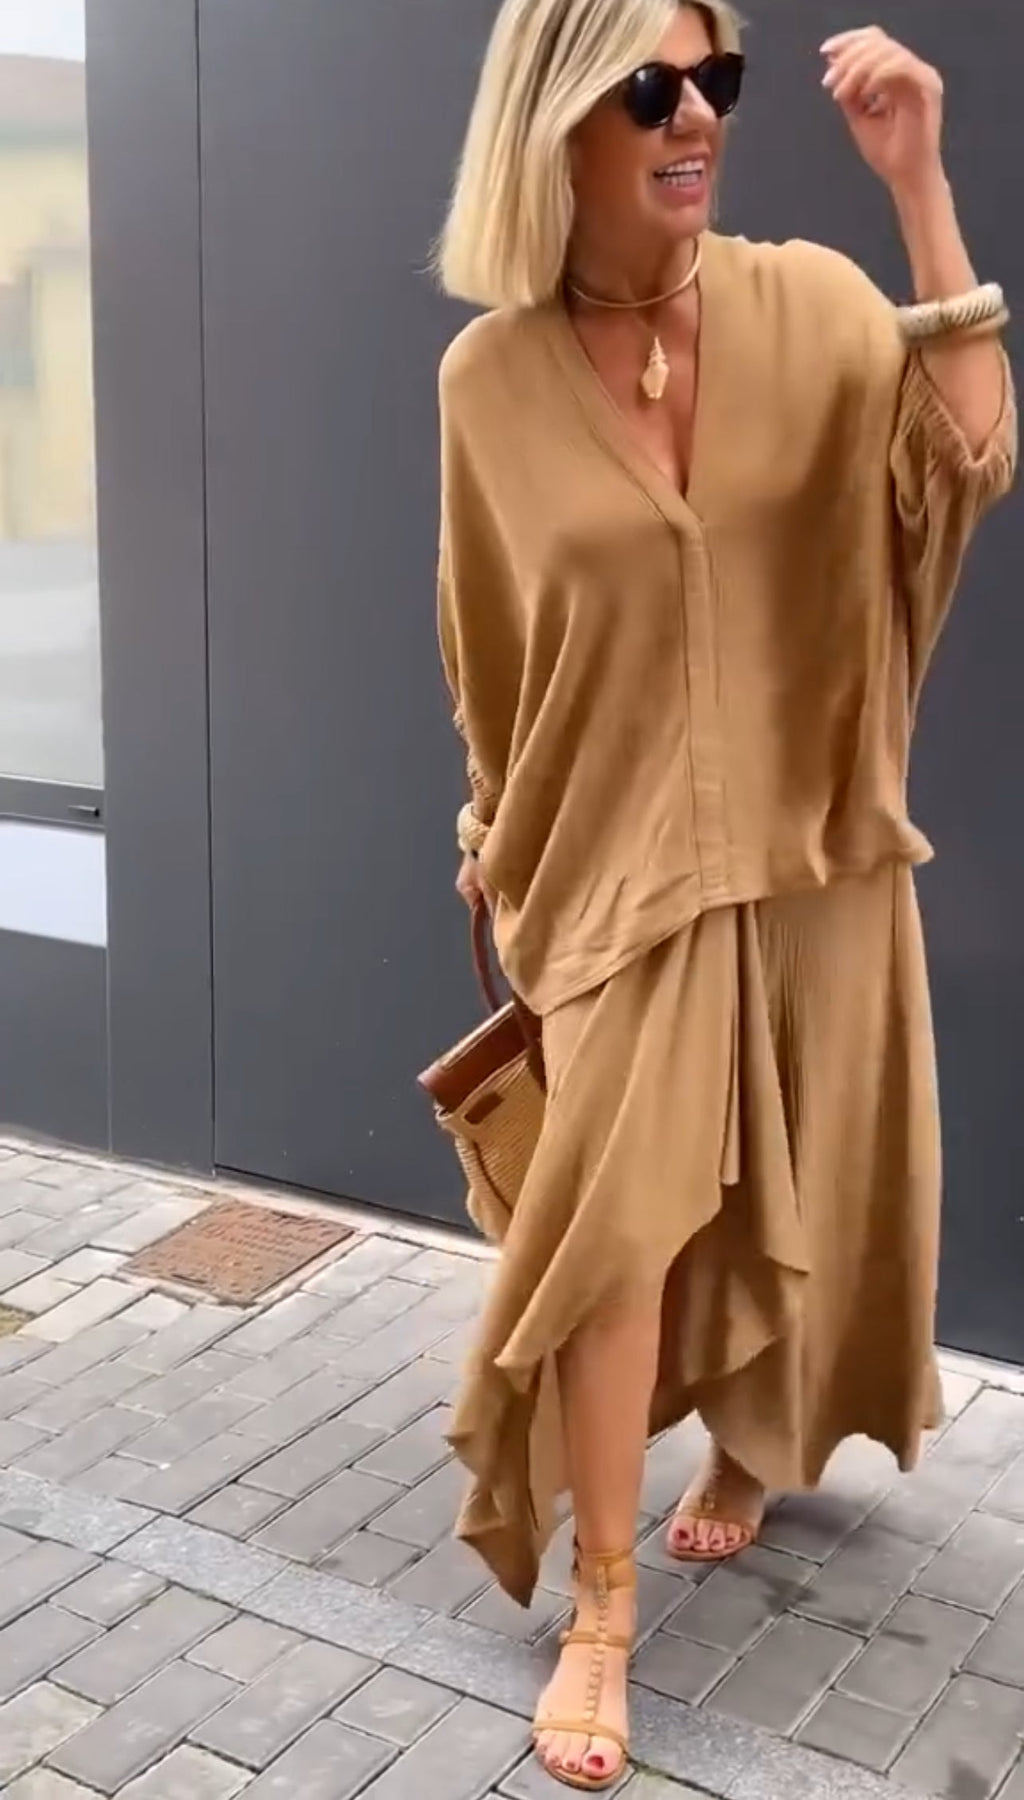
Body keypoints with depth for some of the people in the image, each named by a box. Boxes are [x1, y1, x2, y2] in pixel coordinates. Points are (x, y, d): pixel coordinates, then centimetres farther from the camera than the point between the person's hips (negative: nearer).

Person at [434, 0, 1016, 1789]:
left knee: (779, 1201, 14)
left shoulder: (808, 303, -6)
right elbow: (492, 653, 4)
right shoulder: (490, 378, -6)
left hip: (808, 848, 2)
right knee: (617, 1214, -9)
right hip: (616, 858, -1)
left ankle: (746, 1453, 43)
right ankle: (600, 1616, 6)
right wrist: (496, 843, 12)